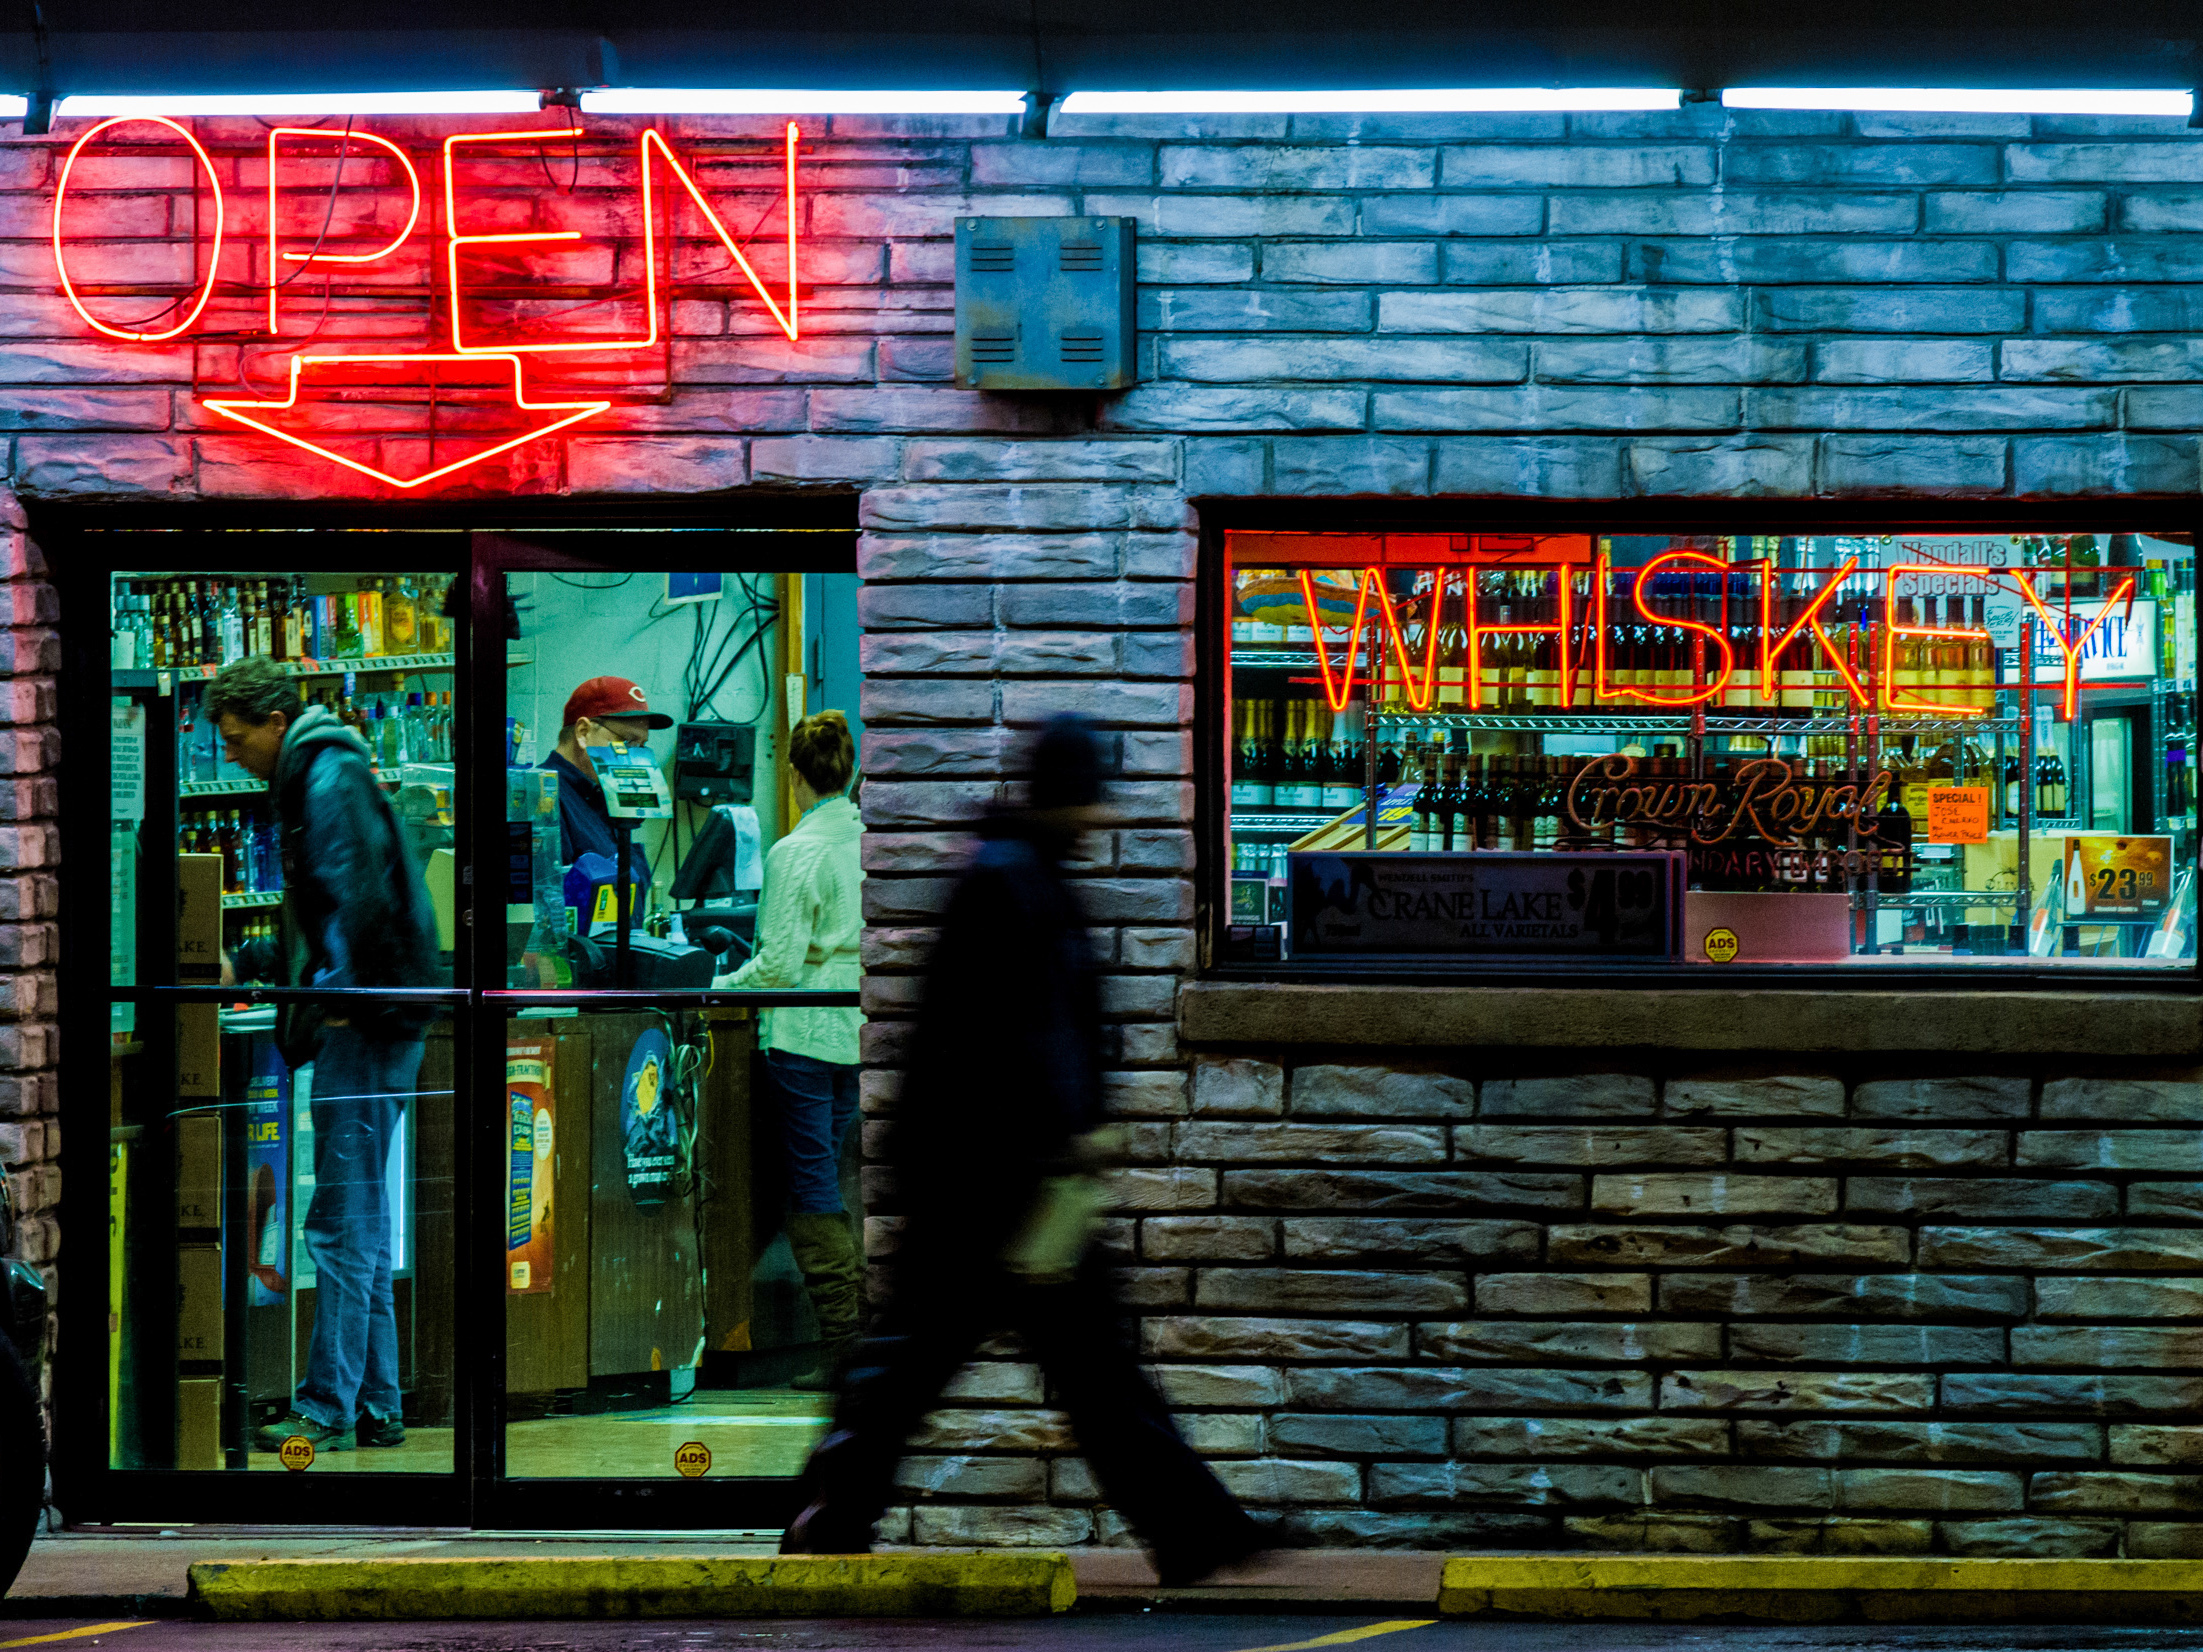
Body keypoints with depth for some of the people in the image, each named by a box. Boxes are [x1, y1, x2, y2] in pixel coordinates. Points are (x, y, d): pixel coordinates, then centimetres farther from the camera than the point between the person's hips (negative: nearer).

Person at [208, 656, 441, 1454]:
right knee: (361, 1223, 11)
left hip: (364, 1027, -10)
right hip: (361, 1024, 10)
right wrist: (245, 964, 25)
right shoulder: (313, 780, 21)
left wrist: (335, 990, -19)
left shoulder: (330, 781, -10)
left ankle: (328, 1408, -6)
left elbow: (358, 901, -20)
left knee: (342, 1222, -8)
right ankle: (375, 1406, 14)